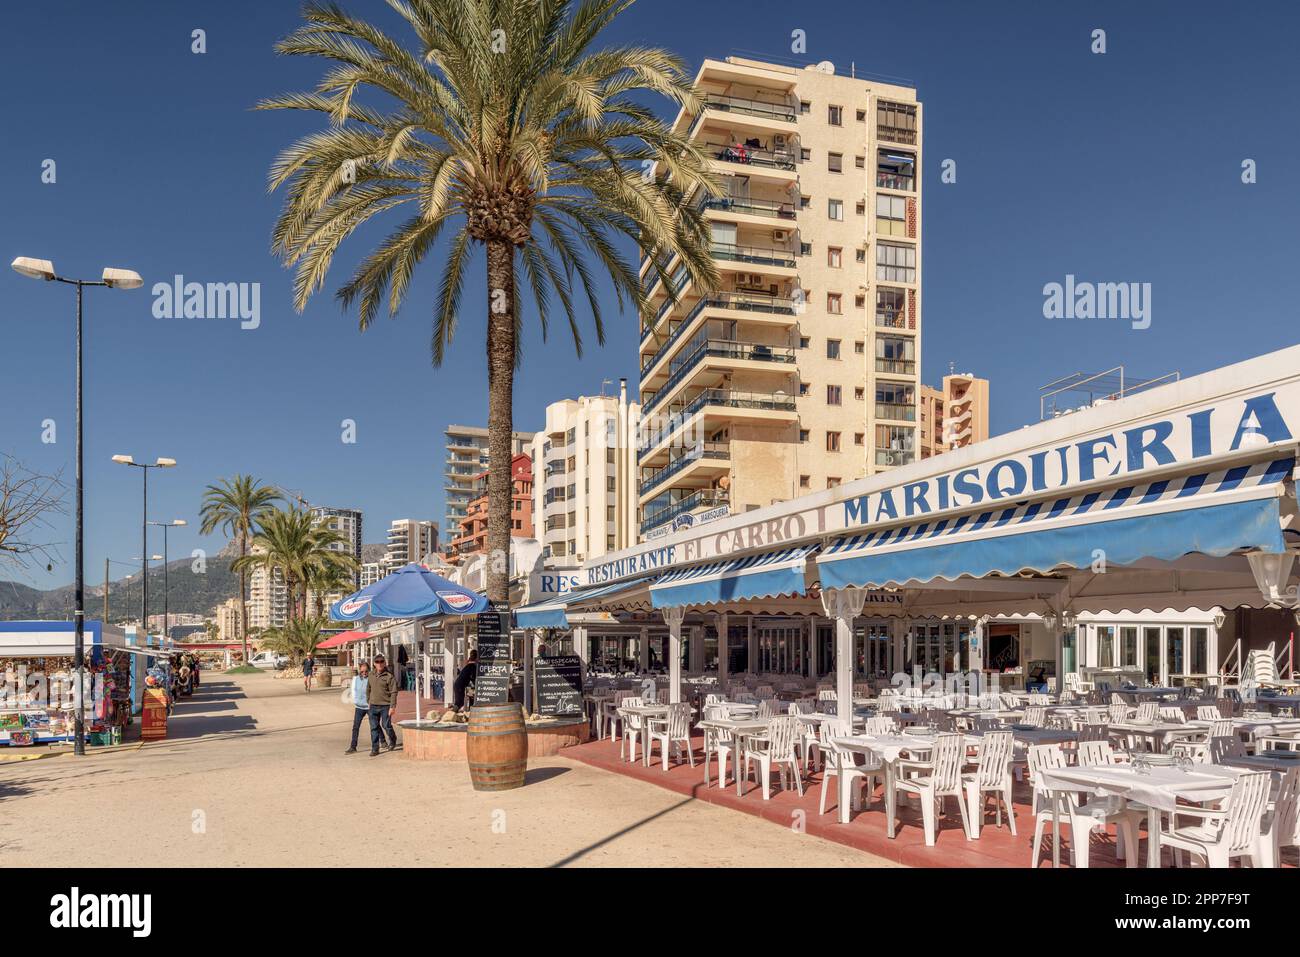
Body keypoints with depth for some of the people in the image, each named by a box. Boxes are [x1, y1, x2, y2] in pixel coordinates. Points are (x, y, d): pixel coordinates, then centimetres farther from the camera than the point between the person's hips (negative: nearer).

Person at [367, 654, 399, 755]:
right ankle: (375, 749, 12)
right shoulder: (371, 675, 7)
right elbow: (368, 689, 21)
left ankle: (393, 741, 28)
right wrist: (368, 701, 18)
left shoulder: (389, 676, -10)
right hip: (373, 706, 5)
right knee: (374, 727, 5)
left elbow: (393, 692, -11)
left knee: (386, 725, 1)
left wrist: (392, 707, -15)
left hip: (385, 706, -5)